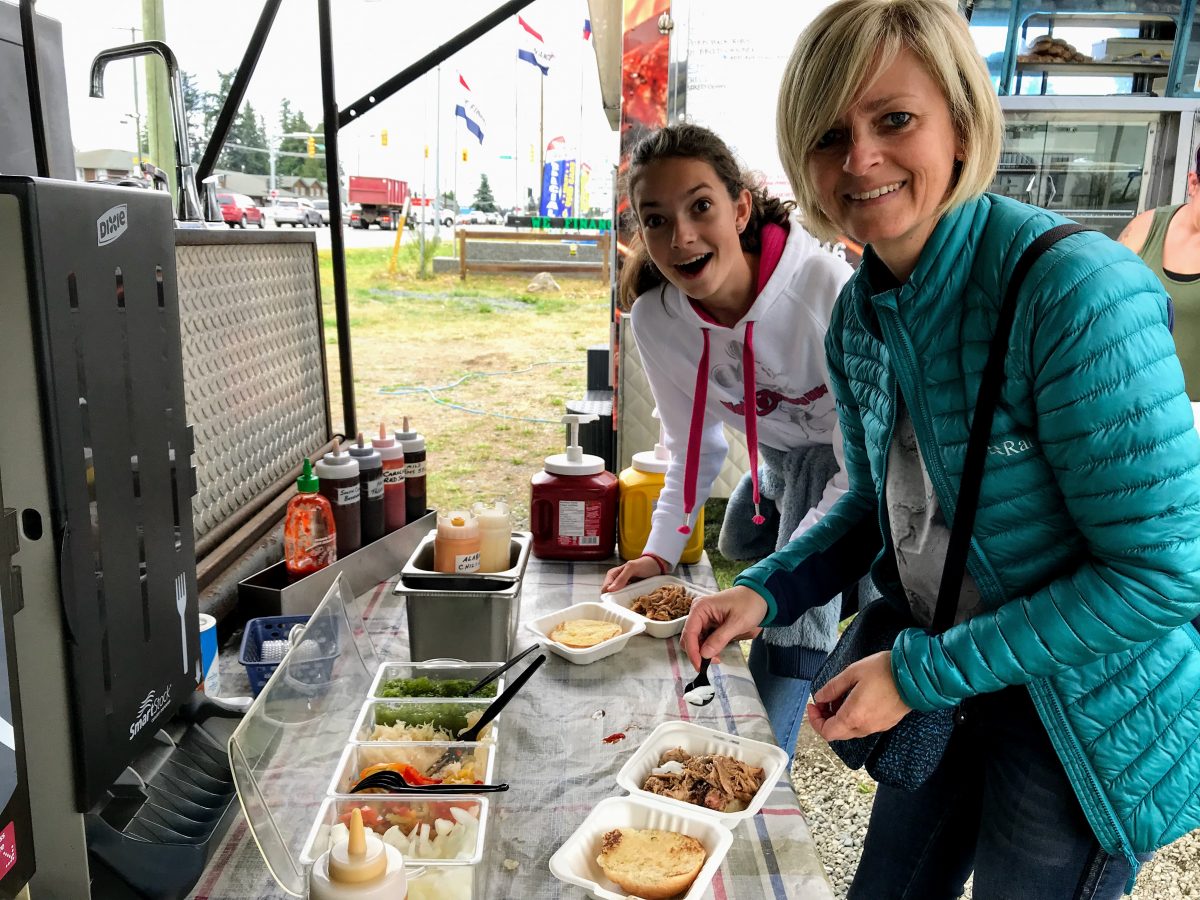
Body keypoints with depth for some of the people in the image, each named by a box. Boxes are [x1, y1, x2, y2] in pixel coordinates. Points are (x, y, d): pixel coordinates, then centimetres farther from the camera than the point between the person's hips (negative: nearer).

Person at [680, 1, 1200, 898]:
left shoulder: (1078, 292, -28)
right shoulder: (858, 317, -5)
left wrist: (921, 674, -23)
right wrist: (766, 591, -9)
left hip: (1094, 716, -6)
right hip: (942, 685, 6)